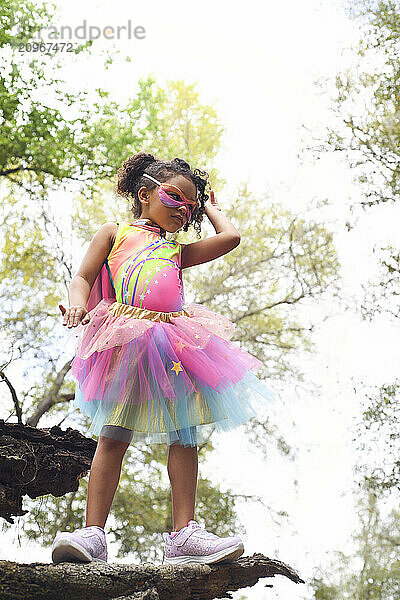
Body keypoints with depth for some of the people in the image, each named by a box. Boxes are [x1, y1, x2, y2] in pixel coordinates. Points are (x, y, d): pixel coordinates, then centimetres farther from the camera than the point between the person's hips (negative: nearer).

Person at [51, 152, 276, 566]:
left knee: (184, 435, -4)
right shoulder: (114, 233, 20)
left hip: (173, 346, 4)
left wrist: (210, 206, 37)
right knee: (114, 436, -10)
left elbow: (230, 237, 21)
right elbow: (83, 276, 10)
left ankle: (183, 534, -4)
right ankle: (92, 535, -11)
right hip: (124, 344, -4)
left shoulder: (178, 252, 28)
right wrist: (78, 302, -12)